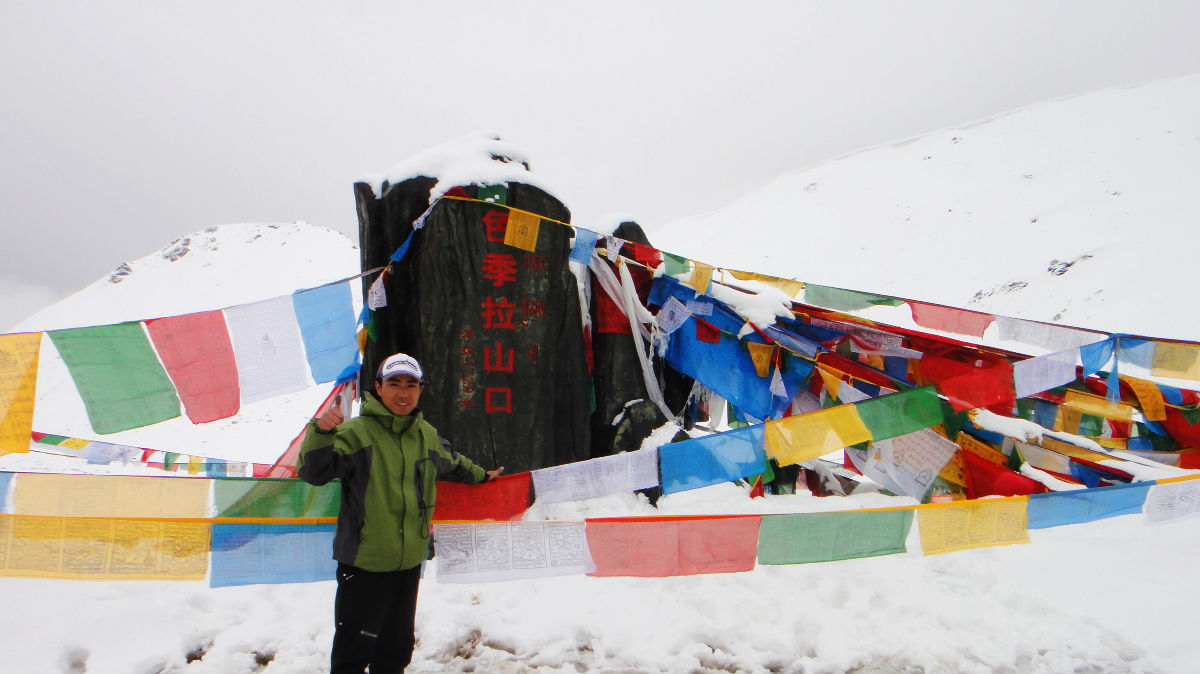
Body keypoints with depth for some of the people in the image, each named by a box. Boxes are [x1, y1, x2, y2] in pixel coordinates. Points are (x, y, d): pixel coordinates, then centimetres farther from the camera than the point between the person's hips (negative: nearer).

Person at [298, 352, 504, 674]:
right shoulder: (356, 432, -12)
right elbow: (312, 472, -22)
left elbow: (453, 463, 27)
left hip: (409, 563, 6)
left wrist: (480, 475, 42)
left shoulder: (427, 435, 7)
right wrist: (320, 432, -40)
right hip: (364, 564, -6)